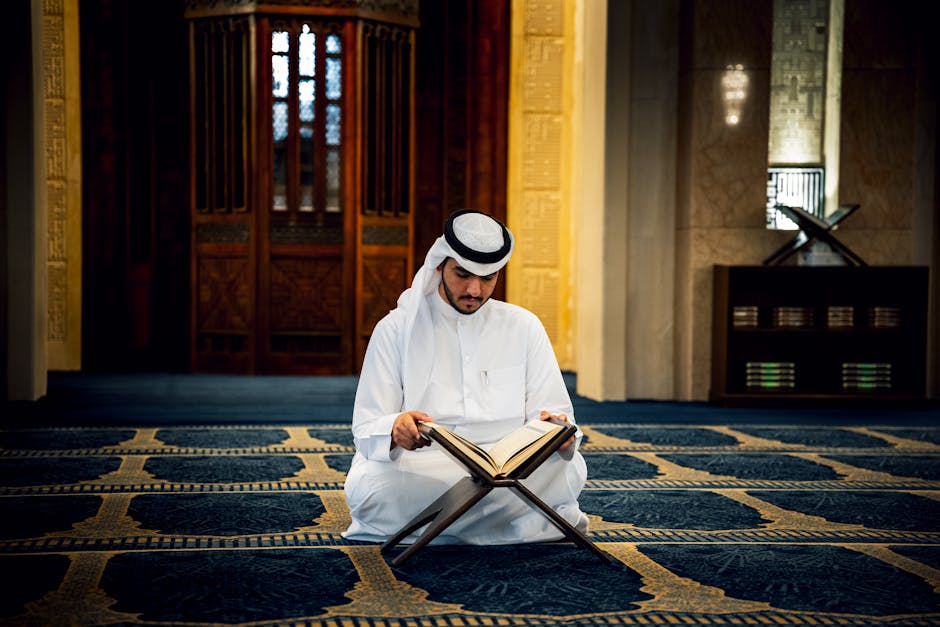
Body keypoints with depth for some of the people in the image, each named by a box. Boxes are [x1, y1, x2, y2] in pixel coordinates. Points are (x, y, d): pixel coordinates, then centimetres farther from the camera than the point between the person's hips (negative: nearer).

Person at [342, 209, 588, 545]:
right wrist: (395, 429, -28)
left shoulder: (523, 326, 12)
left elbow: (552, 410, 8)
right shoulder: (395, 330, 5)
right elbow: (365, 431, -2)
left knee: (568, 469, -30)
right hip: (417, 473, 0)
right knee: (368, 485, -35)